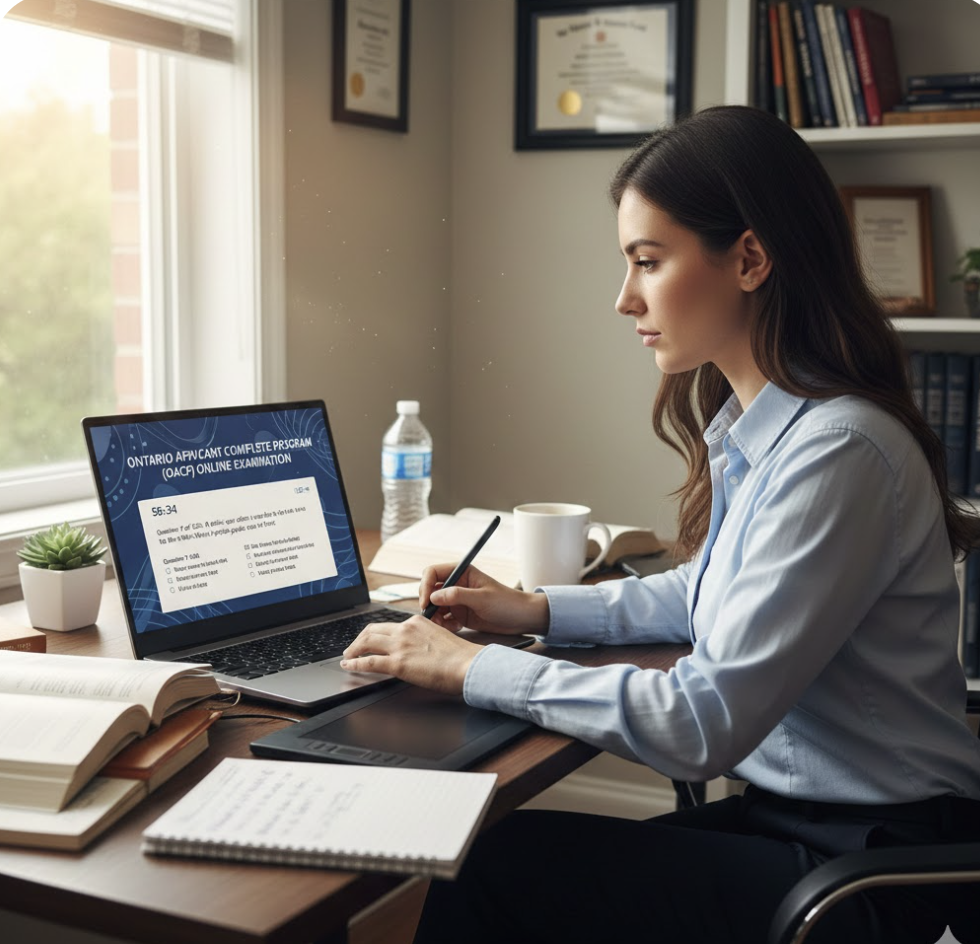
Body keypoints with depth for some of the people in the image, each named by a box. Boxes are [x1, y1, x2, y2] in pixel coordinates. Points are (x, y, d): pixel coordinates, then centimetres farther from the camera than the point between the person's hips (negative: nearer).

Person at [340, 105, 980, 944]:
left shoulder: (838, 453, -25)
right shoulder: (753, 428, 4)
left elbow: (702, 724, -25)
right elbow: (705, 595, 22)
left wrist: (474, 668, -18)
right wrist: (536, 611, 10)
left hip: (868, 872, -8)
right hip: (789, 812, 8)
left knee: (495, 872, -15)